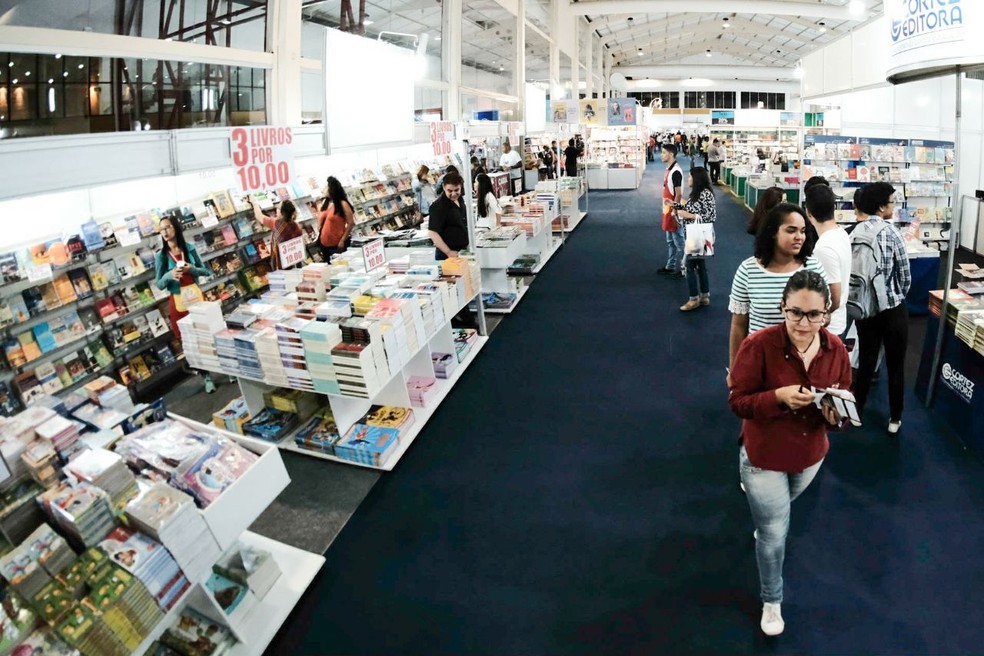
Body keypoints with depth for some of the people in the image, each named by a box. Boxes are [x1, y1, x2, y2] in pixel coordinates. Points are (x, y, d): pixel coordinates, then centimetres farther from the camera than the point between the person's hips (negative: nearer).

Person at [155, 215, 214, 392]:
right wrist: (169, 275, -22)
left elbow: (206, 271, 4)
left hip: (196, 297, 1)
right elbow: (160, 285, -2)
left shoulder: (190, 249, 0)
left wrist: (192, 269, -15)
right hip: (178, 302, 0)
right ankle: (207, 377, 13)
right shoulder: (160, 256, -3)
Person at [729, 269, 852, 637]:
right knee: (774, 534, 9)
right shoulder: (759, 345, -27)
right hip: (764, 457, -4)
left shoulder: (836, 349, -13)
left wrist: (836, 414, -26)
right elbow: (738, 402, -20)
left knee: (778, 511, 33)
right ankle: (771, 600, 35)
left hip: (811, 455, 5)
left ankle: (760, 512, 70)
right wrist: (779, 396, -37)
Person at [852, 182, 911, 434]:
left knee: (866, 362, 16)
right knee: (895, 366, 10)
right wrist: (898, 296, 10)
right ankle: (894, 419, 20)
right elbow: (905, 275, -9)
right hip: (893, 309, -4)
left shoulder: (855, 232, -3)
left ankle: (856, 412, 25)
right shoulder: (891, 232, -15)